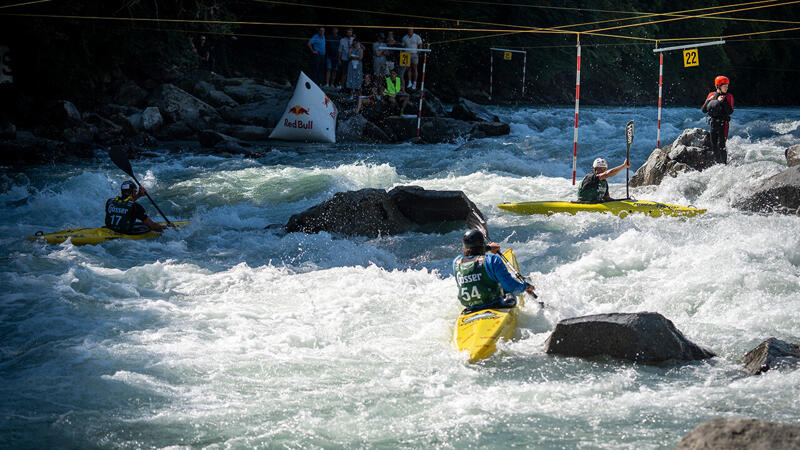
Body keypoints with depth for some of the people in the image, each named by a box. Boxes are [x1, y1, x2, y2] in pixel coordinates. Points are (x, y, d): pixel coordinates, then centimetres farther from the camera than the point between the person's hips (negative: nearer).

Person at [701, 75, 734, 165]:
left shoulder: (729, 97, -2)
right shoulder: (711, 95, 7)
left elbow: (730, 111, -12)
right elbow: (704, 110, 6)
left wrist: (723, 101, -19)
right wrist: (709, 100, -9)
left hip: (723, 123, -4)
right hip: (713, 123, 4)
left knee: (721, 145, -13)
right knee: (714, 145, 7)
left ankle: (724, 163, -7)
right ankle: (718, 163, 18)